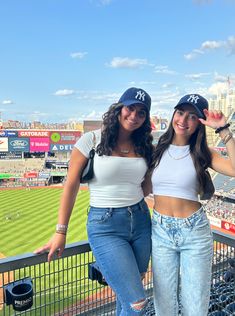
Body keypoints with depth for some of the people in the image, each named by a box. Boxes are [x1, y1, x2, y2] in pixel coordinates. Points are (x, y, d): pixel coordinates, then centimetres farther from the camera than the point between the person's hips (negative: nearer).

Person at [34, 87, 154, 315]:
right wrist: (60, 232, -6)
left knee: (126, 293, 16)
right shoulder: (92, 140, -7)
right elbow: (71, 186, -6)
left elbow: (147, 187, 13)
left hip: (141, 221, 5)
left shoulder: (143, 146, 7)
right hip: (105, 227, -5)